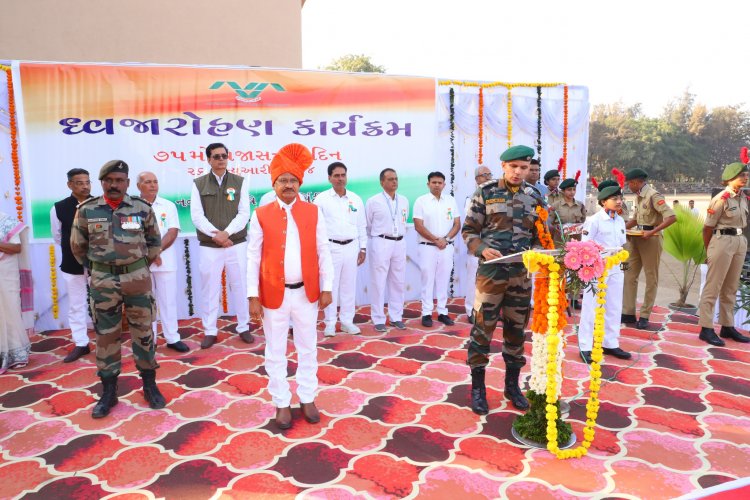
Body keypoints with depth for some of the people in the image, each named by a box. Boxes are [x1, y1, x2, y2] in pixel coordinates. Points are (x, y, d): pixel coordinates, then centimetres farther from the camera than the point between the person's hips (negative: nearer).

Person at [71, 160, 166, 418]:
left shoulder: (142, 208, -3)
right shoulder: (86, 210, -2)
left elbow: (154, 242, 10)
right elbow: (78, 246, 10)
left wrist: (141, 267, 9)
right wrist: (96, 268, 11)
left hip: (137, 277, 0)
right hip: (102, 281, 1)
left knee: (143, 331, 8)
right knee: (105, 335, 8)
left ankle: (150, 385, 22)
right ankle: (108, 392, 20)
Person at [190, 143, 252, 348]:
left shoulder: (240, 182, 4)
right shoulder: (198, 184, 4)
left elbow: (244, 213, -4)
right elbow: (196, 216, -4)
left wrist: (226, 233, -16)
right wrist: (215, 234, -17)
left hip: (237, 245, 0)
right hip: (209, 247, 0)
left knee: (240, 287, 8)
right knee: (209, 289, 7)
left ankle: (244, 327, 22)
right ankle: (210, 331, 18)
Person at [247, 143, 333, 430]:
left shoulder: (314, 212, 1)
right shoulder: (261, 215, -2)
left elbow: (323, 253, 2)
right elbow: (253, 257, -2)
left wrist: (326, 287, -2)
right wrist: (253, 296, -5)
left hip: (306, 293, 1)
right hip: (273, 294, -1)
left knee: (308, 349, 13)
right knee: (275, 352, 10)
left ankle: (307, 398, 30)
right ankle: (281, 403, 26)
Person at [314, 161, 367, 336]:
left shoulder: (356, 199, 8)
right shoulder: (321, 199, -2)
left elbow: (362, 226, 12)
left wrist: (363, 248, 10)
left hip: (351, 247, 3)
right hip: (331, 247, -3)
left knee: (349, 286, 8)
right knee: (331, 285, 1)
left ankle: (347, 321, 18)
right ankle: (330, 323, 11)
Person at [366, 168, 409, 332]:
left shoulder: (404, 201, 8)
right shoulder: (373, 201, -6)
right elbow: (367, 225, 4)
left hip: (400, 243, 5)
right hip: (381, 243, -5)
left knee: (398, 282, 9)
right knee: (378, 282, 0)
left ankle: (396, 317, 20)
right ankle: (379, 319, 8)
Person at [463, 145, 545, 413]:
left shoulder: (535, 197, 6)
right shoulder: (485, 193, -3)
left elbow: (540, 235, 11)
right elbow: (469, 230, -2)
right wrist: (482, 249, -20)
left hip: (522, 274, 4)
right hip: (491, 272, -3)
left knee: (517, 329, 12)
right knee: (482, 329, 1)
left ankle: (512, 385, 29)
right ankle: (478, 388, 16)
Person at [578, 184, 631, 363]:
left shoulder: (620, 221, 10)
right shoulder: (594, 220, -12)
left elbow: (622, 245, 16)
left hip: (615, 269, 7)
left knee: (614, 307, 12)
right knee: (591, 308, -1)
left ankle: (610, 344, 24)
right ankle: (585, 347, 6)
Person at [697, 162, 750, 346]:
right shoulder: (721, 199, -12)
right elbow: (708, 228, -9)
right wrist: (708, 252, -3)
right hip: (723, 241, -8)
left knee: (731, 288, 13)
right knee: (713, 287, -4)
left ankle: (727, 326, 23)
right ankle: (706, 329, 0)